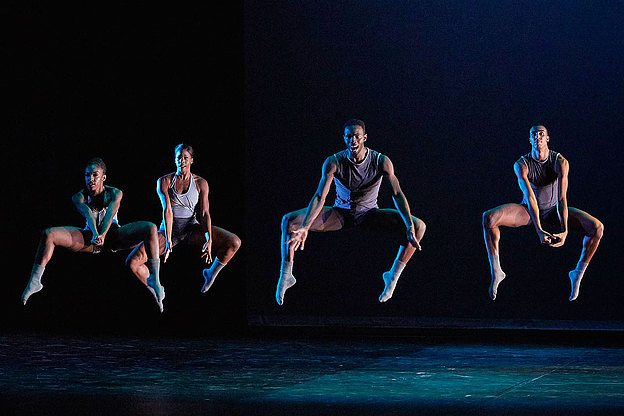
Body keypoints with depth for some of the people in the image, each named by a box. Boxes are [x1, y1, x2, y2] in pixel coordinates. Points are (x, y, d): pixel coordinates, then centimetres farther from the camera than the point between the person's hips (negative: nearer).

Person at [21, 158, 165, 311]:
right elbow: (88, 214, -27)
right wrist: (95, 234, -48)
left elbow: (110, 213, -28)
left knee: (151, 228, -29)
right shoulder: (79, 197, -7)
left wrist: (103, 235, -47)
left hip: (114, 235, -1)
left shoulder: (115, 193, -10)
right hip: (90, 237, 1)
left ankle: (153, 280, -31)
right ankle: (34, 282, -21)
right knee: (48, 235, -20)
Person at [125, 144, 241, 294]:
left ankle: (211, 273, 8)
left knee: (234, 242, -20)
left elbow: (204, 213, -8)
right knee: (133, 262, -20)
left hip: (192, 229, 1)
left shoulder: (200, 183, 0)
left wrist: (209, 240, -23)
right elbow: (167, 210, -13)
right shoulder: (164, 182, -2)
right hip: (169, 229, -1)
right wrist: (168, 241, -24)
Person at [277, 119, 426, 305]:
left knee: (418, 226, -23)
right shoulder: (334, 162, -19)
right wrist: (304, 228, -43)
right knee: (289, 221, -22)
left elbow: (398, 194, -24)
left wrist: (410, 227, -39)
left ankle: (394, 275, -11)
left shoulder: (381, 162, -18)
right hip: (340, 213, 0)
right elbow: (320, 197, -27)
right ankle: (286, 276, -12)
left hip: (369, 214, 0)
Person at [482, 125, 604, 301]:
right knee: (489, 218, -29)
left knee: (597, 228, -21)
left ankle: (578, 274, -3)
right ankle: (496, 272, -23)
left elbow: (562, 198, -27)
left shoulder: (560, 162, -20)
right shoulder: (521, 165, -21)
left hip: (553, 211, 1)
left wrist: (564, 231, -38)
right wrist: (539, 231, -42)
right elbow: (529, 198, -31)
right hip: (528, 211, -1)